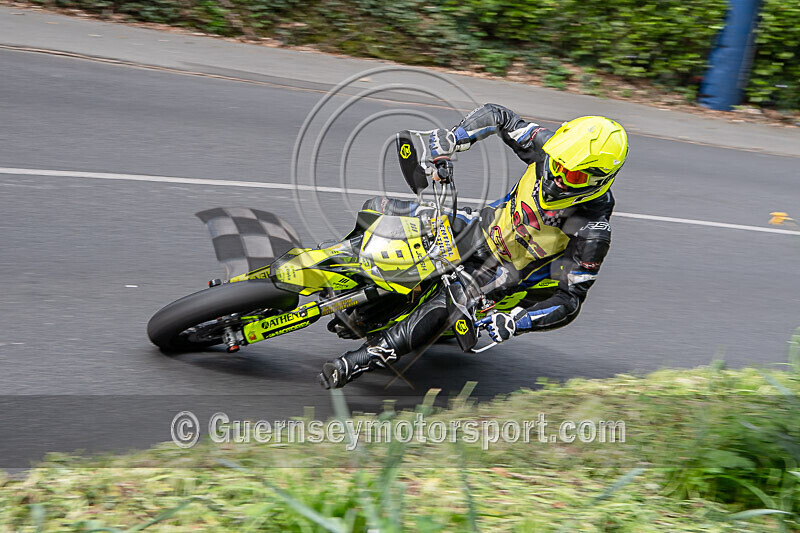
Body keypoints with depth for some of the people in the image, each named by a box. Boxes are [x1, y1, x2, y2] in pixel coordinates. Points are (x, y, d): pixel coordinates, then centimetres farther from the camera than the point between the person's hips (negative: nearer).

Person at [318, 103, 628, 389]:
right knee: (377, 209, 3)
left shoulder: (593, 234, -30)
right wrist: (448, 141, -22)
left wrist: (514, 323, -36)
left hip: (504, 271, -6)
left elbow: (571, 300, -24)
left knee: (440, 310, -33)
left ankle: (358, 363, -23)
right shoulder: (548, 148, -19)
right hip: (483, 226, 6)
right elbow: (497, 116, -6)